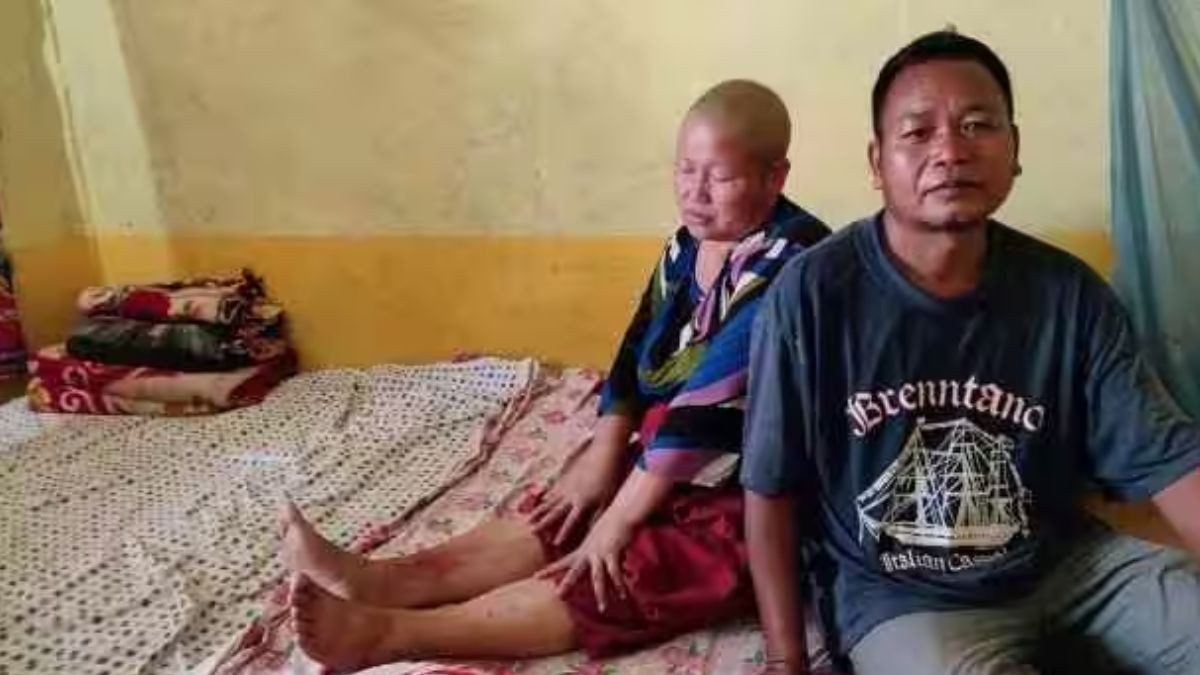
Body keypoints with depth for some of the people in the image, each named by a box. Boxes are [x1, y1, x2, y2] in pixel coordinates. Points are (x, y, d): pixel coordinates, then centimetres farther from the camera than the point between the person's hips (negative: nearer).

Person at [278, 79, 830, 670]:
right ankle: (378, 580, -12)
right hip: (670, 471, 9)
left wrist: (620, 517, -23)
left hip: (751, 504, -9)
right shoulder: (687, 248, 4)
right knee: (552, 524, -6)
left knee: (605, 584, -24)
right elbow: (637, 355, 9)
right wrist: (602, 460, -1)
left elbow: (706, 410, -27)